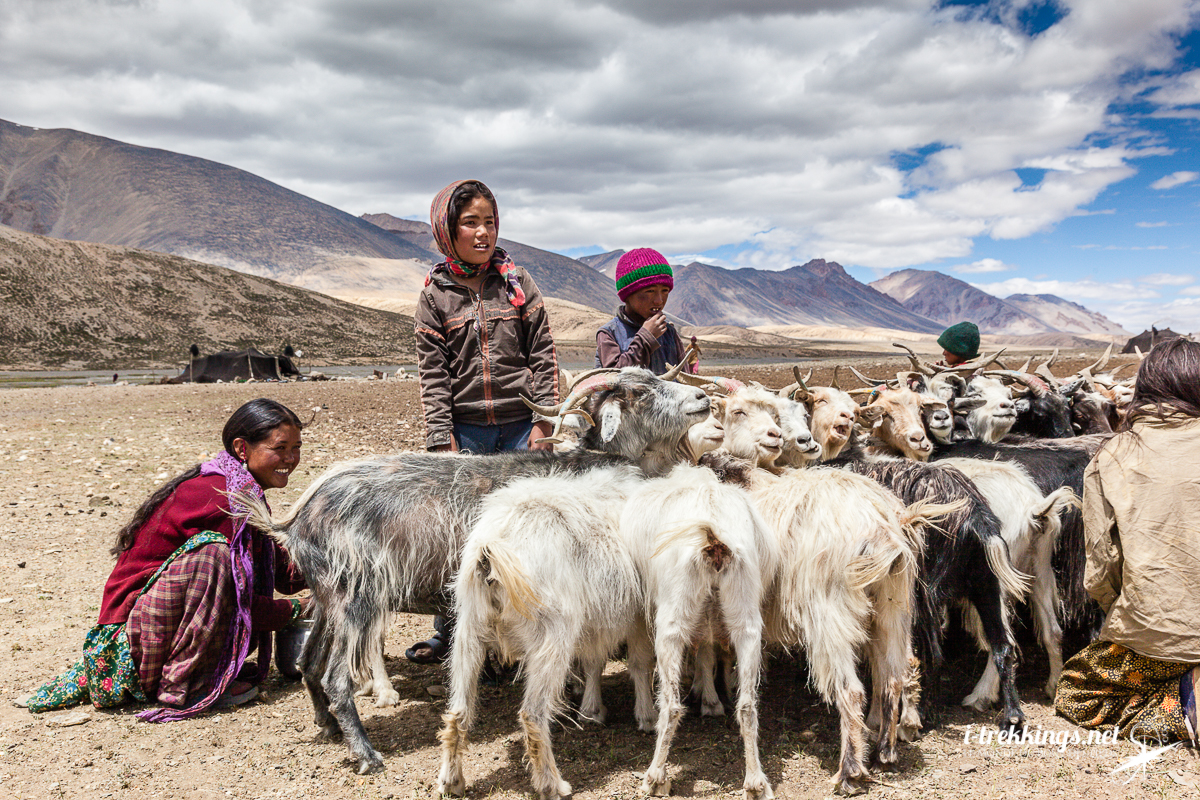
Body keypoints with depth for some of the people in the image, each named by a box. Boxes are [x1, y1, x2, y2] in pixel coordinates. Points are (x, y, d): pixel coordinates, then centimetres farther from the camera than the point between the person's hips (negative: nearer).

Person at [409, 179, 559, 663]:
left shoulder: (516, 281, 4)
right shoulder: (435, 294, 2)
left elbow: (543, 354, 3)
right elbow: (432, 373, 0)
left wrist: (544, 421, -3)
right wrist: (441, 440, -7)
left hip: (520, 427, 0)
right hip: (465, 430, 0)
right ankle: (448, 634, 21)